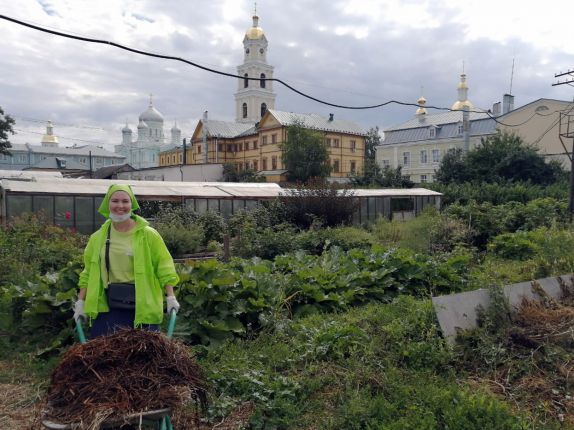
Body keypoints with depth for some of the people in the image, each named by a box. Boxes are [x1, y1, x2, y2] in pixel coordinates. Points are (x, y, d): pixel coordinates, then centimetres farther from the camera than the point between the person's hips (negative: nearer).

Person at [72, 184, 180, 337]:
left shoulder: (148, 234, -1)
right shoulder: (97, 238, 8)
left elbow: (163, 266, -2)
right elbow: (89, 273, 13)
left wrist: (171, 297, -7)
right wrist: (80, 302, 8)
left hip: (142, 306, -2)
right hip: (107, 307, 3)